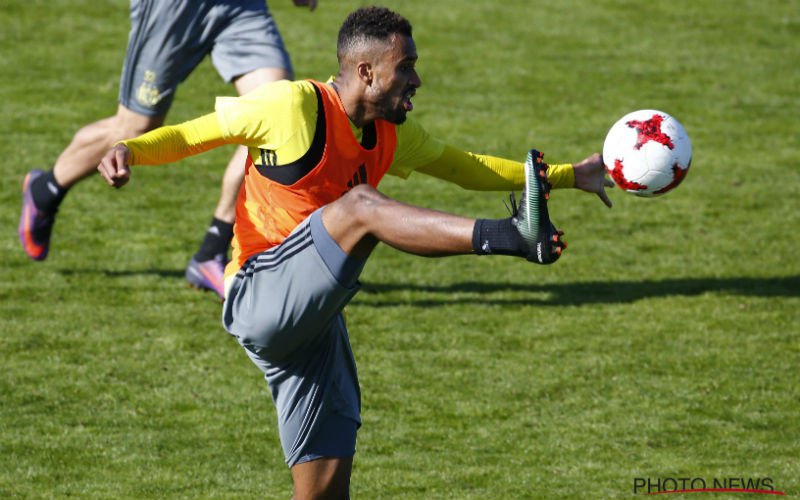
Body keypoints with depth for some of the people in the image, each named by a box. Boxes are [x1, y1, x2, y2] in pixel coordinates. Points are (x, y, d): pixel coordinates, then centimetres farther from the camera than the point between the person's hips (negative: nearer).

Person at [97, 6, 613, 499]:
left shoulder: (392, 133, 11)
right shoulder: (292, 106, -10)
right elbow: (191, 135, -4)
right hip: (258, 299, -8)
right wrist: (129, 150, -24)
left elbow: (465, 167, 24)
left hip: (315, 320, 8)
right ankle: (509, 235, -48)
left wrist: (570, 175, 21)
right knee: (359, 205, -30)